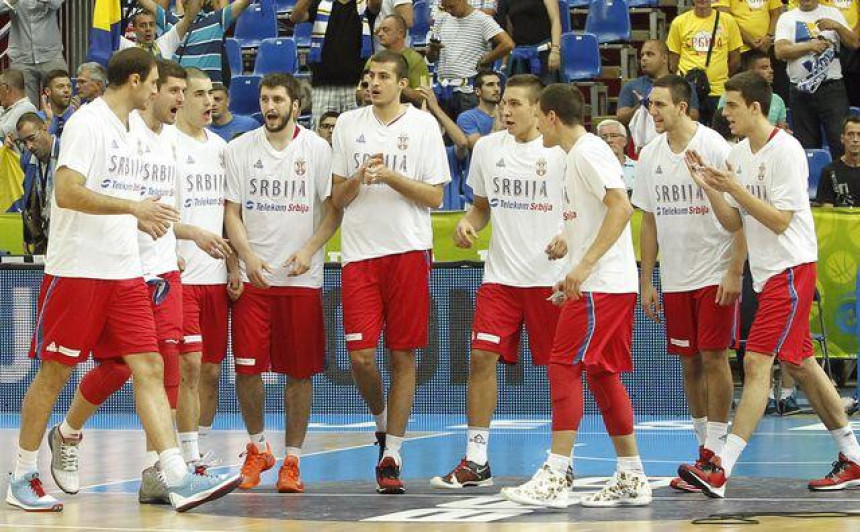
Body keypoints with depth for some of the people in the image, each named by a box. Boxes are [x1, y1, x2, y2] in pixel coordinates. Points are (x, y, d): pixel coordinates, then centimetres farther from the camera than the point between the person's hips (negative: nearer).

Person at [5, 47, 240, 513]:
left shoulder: (122, 129, 18)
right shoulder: (88, 123, -10)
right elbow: (67, 193, -21)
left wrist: (141, 221, 17)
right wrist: (134, 207, -22)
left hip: (124, 273, 8)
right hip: (77, 269, -8)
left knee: (149, 367, -2)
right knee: (54, 371, 1)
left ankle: (178, 480, -9)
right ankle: (23, 479, 14)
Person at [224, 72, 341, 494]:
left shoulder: (317, 149, 1)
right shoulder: (240, 149, 4)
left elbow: (334, 208, 3)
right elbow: (232, 211, 5)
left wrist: (309, 250, -12)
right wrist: (248, 256, -11)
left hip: (302, 278, -1)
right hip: (253, 277, 1)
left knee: (300, 372, 1)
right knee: (247, 368, -3)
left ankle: (292, 460, 9)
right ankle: (257, 447, 18)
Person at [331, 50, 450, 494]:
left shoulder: (422, 125, 2)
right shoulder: (348, 125, 10)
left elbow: (435, 196, -1)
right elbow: (337, 197, 11)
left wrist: (390, 176, -13)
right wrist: (359, 178, -10)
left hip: (408, 252, -2)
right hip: (359, 253, 2)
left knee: (403, 356, 0)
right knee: (360, 356, -7)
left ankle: (391, 455, 5)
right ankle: (382, 420, 22)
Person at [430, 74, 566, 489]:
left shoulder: (560, 151, -6)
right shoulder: (487, 148, 7)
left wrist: (568, 238, -20)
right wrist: (468, 223, -2)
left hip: (550, 277, -3)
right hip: (500, 276, 3)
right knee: (481, 358, -5)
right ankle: (476, 461, 0)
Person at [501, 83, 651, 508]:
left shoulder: (587, 152, -12)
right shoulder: (579, 154, 19)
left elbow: (621, 207, -22)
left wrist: (585, 265, -26)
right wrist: (575, 277, 23)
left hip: (600, 285, -10)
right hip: (606, 284, 10)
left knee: (563, 370, -10)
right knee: (602, 375, 11)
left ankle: (554, 478, -12)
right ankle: (632, 480, 12)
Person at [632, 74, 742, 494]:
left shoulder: (714, 148, -10)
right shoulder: (650, 155, 7)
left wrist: (735, 272, -15)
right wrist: (646, 281, 11)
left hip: (715, 276, -6)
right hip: (674, 279, 6)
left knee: (713, 358, -7)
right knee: (689, 363, 7)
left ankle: (715, 452, -4)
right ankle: (705, 447, 15)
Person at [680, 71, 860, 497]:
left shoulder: (785, 150, -15)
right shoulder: (738, 154, 10)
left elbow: (780, 220, -19)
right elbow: (733, 223, 10)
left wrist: (735, 189, -24)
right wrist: (708, 186, -4)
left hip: (791, 268, -9)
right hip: (767, 272, 9)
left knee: (756, 363, -14)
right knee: (799, 364, 13)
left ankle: (721, 469, -19)